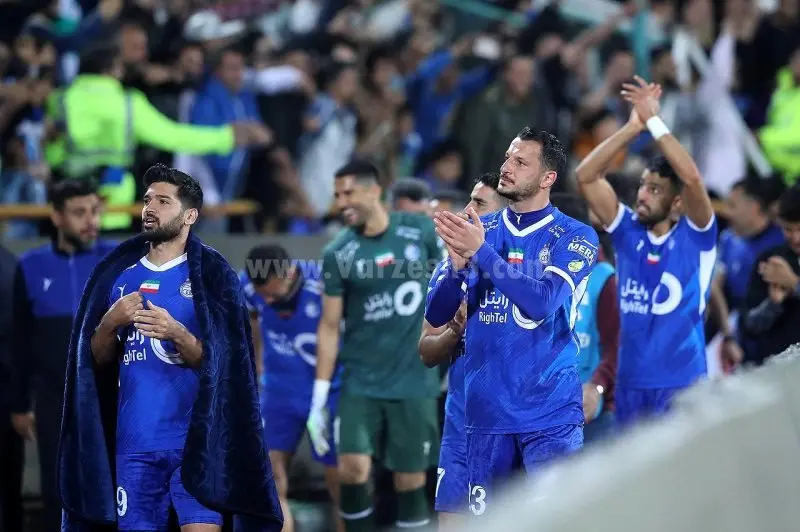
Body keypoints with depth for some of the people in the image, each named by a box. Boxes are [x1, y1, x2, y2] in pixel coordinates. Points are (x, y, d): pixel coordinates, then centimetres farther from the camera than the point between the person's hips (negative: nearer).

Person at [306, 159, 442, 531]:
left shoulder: (421, 231, -3)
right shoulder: (337, 254, -3)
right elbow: (330, 327, 1)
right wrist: (318, 400, -1)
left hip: (414, 381, 0)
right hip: (361, 382, 0)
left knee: (410, 480, 2)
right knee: (352, 470, -14)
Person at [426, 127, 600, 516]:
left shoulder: (575, 237, -3)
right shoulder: (476, 231, 9)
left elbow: (543, 302, -19)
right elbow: (436, 316, 5)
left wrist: (482, 253, -21)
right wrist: (458, 264, -14)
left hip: (550, 411, -4)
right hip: (486, 410, 4)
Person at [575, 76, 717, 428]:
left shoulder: (695, 235, -4)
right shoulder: (628, 232, 6)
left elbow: (692, 178, -22)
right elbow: (585, 176, 0)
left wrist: (654, 121, -16)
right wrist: (633, 127, -6)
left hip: (683, 386, -5)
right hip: (631, 382, 5)